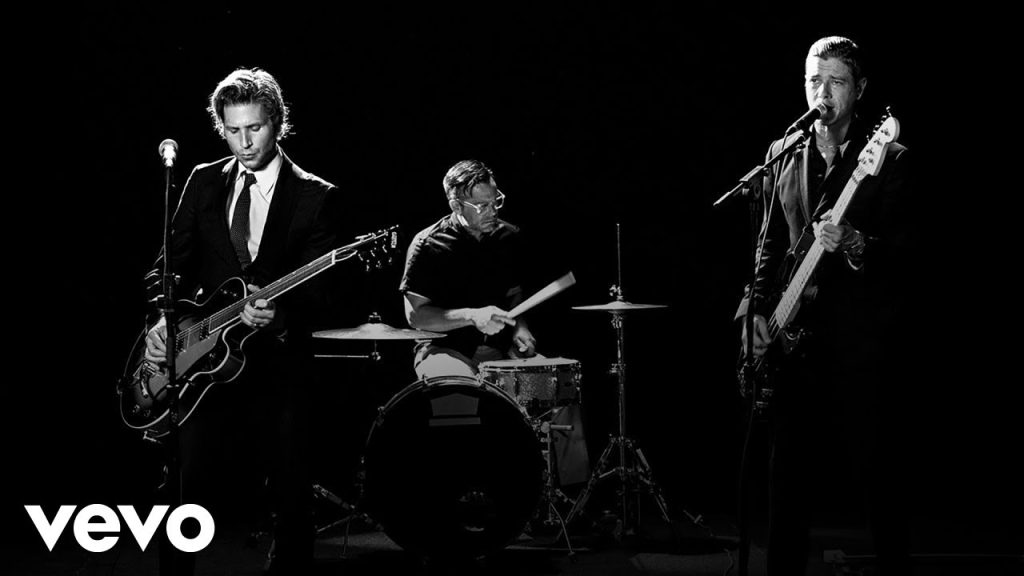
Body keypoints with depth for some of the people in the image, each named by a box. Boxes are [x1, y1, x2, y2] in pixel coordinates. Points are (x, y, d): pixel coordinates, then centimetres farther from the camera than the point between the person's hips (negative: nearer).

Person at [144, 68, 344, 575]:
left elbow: (322, 285, -6)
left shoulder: (316, 197, 1)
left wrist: (280, 309, -25)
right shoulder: (203, 182, 11)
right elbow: (174, 262, 12)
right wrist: (163, 319, -5)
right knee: (189, 486, 0)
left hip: (279, 360, -2)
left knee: (290, 492, 2)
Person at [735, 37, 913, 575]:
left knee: (876, 471, -2)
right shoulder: (784, 154, 12)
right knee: (788, 473, 7)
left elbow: (901, 247, -9)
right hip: (793, 334, 4)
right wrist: (758, 308, 7)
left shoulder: (888, 160, -2)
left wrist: (853, 244, -27)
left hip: (858, 338, -4)